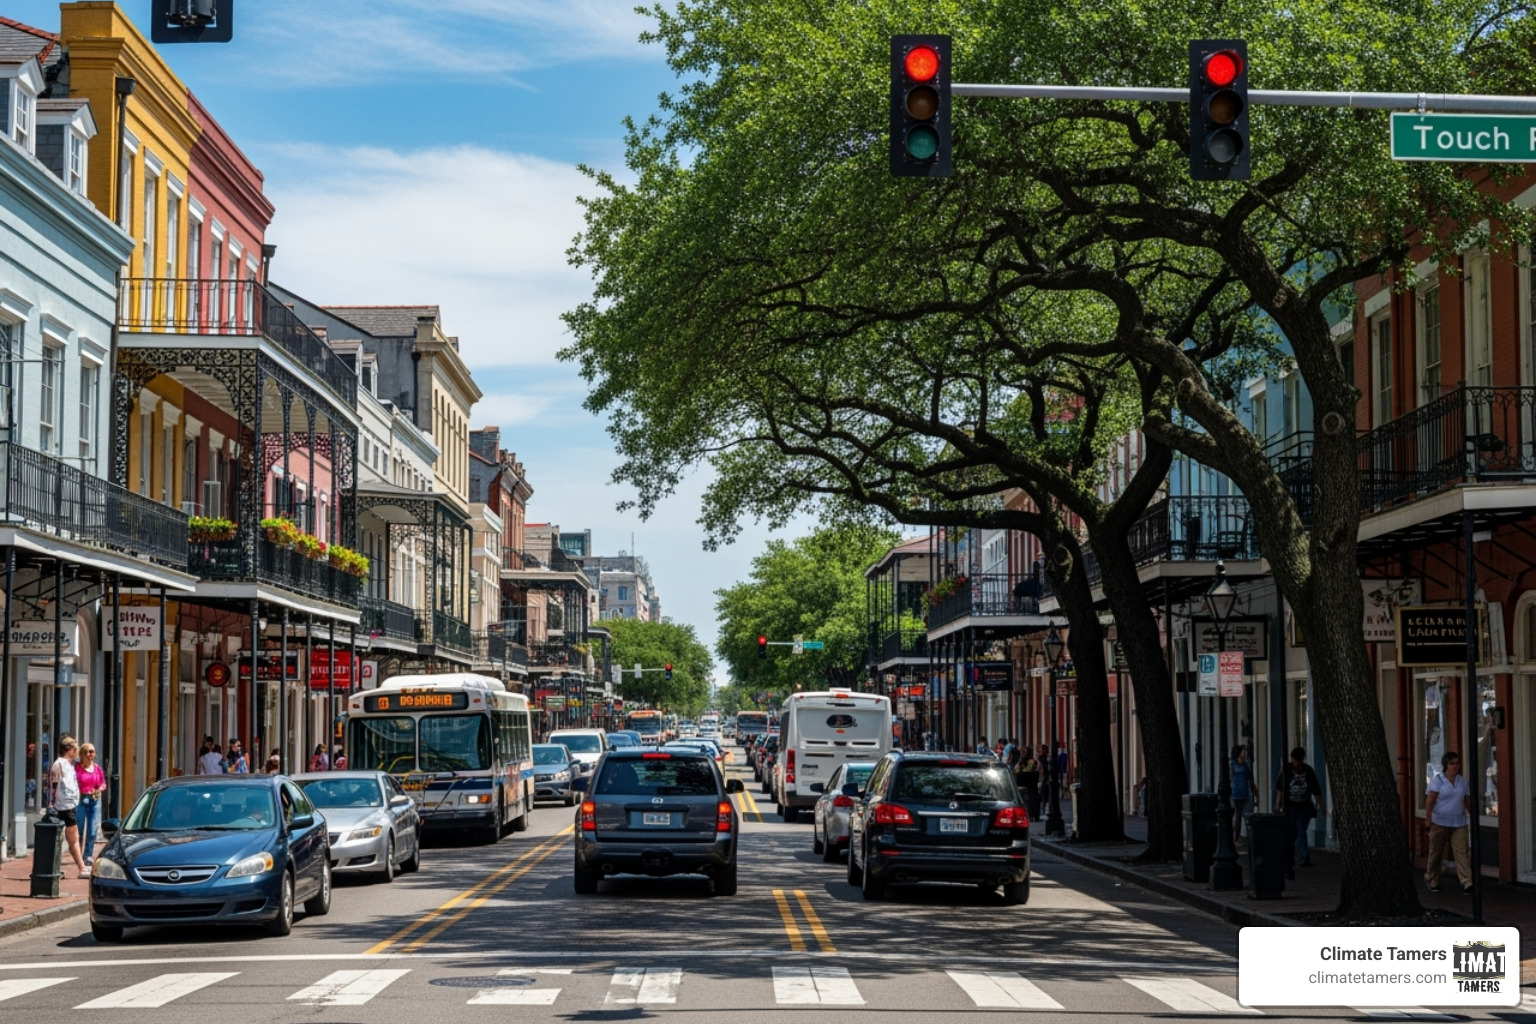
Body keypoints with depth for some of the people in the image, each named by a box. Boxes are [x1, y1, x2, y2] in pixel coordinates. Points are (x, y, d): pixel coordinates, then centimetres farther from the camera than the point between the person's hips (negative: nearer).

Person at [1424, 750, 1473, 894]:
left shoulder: (1462, 781, 11)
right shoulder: (1437, 780, -4)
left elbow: (1467, 801, 17)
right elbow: (1430, 801, -9)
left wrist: (1472, 816, 15)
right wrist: (1428, 819, -16)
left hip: (1459, 823, 3)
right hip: (1440, 823, -3)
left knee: (1462, 852, -7)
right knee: (1436, 853, 7)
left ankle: (1466, 883, -11)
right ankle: (1432, 881, 22)